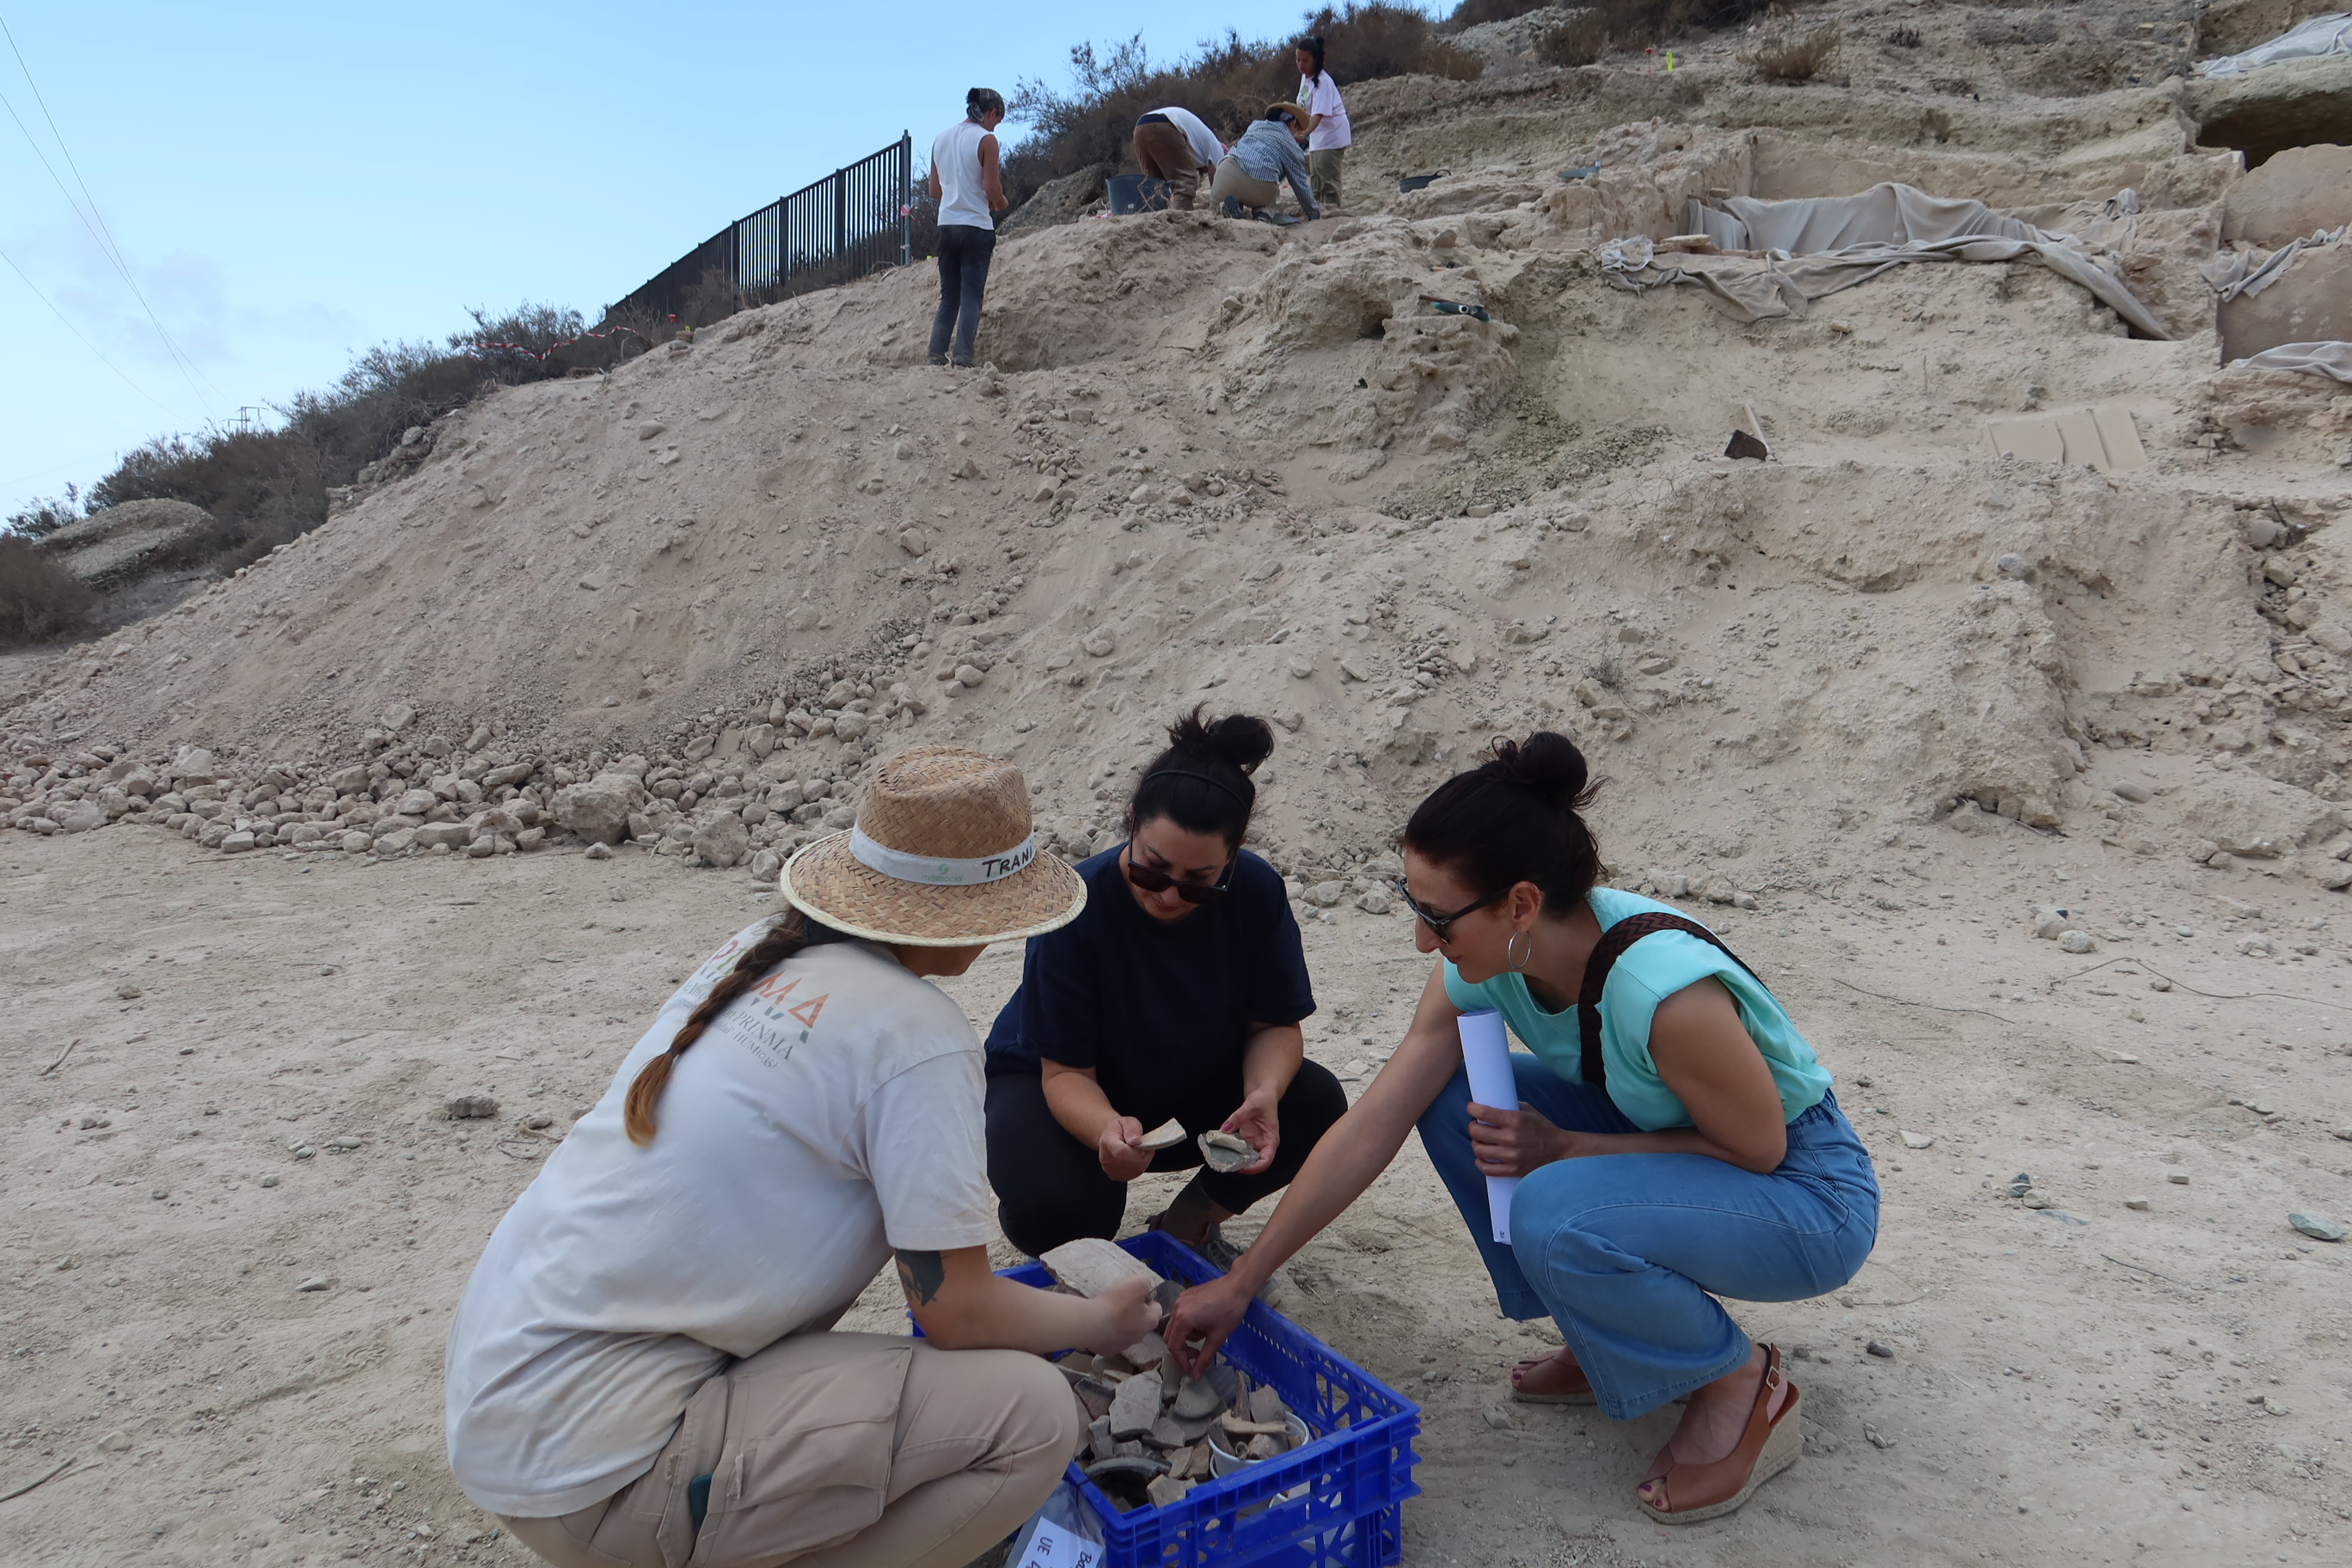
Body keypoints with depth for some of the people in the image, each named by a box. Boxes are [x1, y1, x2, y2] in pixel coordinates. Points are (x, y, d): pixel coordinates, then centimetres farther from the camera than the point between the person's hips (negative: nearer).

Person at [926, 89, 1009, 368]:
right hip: (977, 226, -5)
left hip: (946, 225, 6)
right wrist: (1003, 204, 8)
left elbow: (935, 192, 15)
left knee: (948, 297, 11)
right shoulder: (986, 139, -7)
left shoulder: (941, 138, 12)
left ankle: (936, 357, 5)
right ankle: (963, 358, -11)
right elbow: (993, 191, -12)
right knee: (971, 296, -3)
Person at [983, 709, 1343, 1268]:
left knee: (1317, 1105, -21)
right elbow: (1065, 1072, -27)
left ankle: (1186, 1227, 3)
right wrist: (1107, 1129, -49)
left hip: (1193, 1087, 4)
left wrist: (1265, 1092, -36)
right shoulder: (1078, 906, -31)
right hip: (1063, 1089, -3)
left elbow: (1275, 1025, -13)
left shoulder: (1256, 892, -21)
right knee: (1051, 1209, -34)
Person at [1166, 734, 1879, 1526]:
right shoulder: (1481, 965, -15)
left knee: (1554, 1212, -32)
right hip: (1662, 1142, 7)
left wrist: (1563, 1148, -23)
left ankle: (1742, 1381, -3)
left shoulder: (1665, 989, -36)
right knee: (1450, 1097, -10)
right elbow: (1369, 1130, -11)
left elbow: (1758, 1147, -20)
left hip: (1810, 1193, -7)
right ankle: (1614, 1339, 6)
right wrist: (1238, 1283, -9)